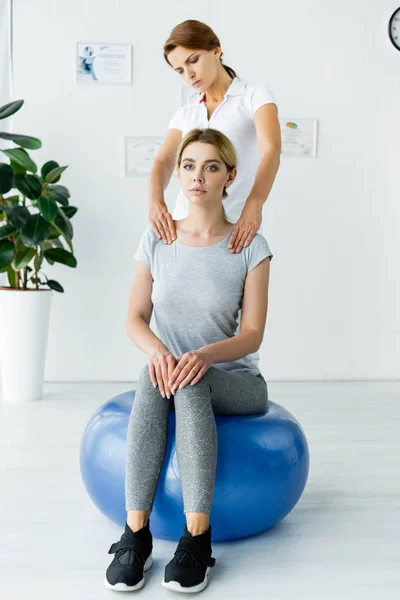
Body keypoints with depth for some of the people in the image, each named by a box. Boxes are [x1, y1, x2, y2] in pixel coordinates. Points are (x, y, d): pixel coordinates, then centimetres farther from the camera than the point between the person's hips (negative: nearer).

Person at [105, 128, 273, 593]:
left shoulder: (250, 246, -6)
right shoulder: (156, 239, 2)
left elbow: (252, 334, -10)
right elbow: (135, 318, -1)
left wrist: (205, 355, -30)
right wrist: (156, 350, -24)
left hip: (235, 383, -2)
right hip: (171, 375, 2)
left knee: (191, 382, -36)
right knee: (154, 378, -34)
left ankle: (197, 539, -34)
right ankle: (135, 536, -31)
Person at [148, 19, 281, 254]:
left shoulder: (255, 95, 1)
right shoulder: (185, 113, 15)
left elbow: (271, 150, -16)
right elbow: (163, 162, 0)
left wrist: (254, 206, -34)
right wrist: (156, 202, -22)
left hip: (238, 226, -4)